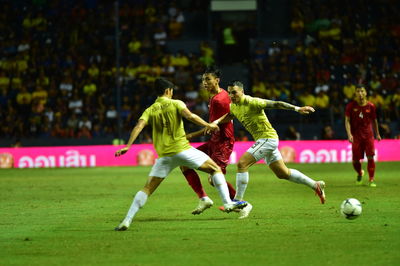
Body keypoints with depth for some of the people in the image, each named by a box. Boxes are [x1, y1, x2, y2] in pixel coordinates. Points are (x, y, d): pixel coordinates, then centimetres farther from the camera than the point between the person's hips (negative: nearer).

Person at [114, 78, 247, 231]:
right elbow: (189, 116, -15)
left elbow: (139, 126, -5)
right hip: (182, 149, -3)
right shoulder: (175, 104, 3)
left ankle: (127, 221, -4)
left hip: (164, 155, 3)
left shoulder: (150, 110, 11)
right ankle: (227, 203, 1)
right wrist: (208, 125, -8)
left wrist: (128, 146, -11)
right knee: (215, 169, 11)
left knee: (148, 188, 6)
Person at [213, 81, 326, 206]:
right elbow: (228, 117, 26)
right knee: (283, 173, 16)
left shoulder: (251, 102, -18)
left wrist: (297, 109, -25)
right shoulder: (233, 106, 7)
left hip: (268, 138, -9)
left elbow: (276, 104, -19)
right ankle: (316, 185, 28)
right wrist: (215, 122, 5)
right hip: (262, 139, 9)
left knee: (242, 163, -17)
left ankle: (238, 201, -13)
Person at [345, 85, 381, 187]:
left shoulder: (370, 106, 1)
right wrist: (349, 134, -17)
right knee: (355, 160, 0)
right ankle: (360, 173, 32)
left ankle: (372, 180, 0)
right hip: (356, 136, 0)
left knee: (370, 157, -10)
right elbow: (347, 120, -4)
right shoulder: (351, 105, -3)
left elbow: (374, 120, 14)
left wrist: (377, 134, 20)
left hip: (368, 135, 1)